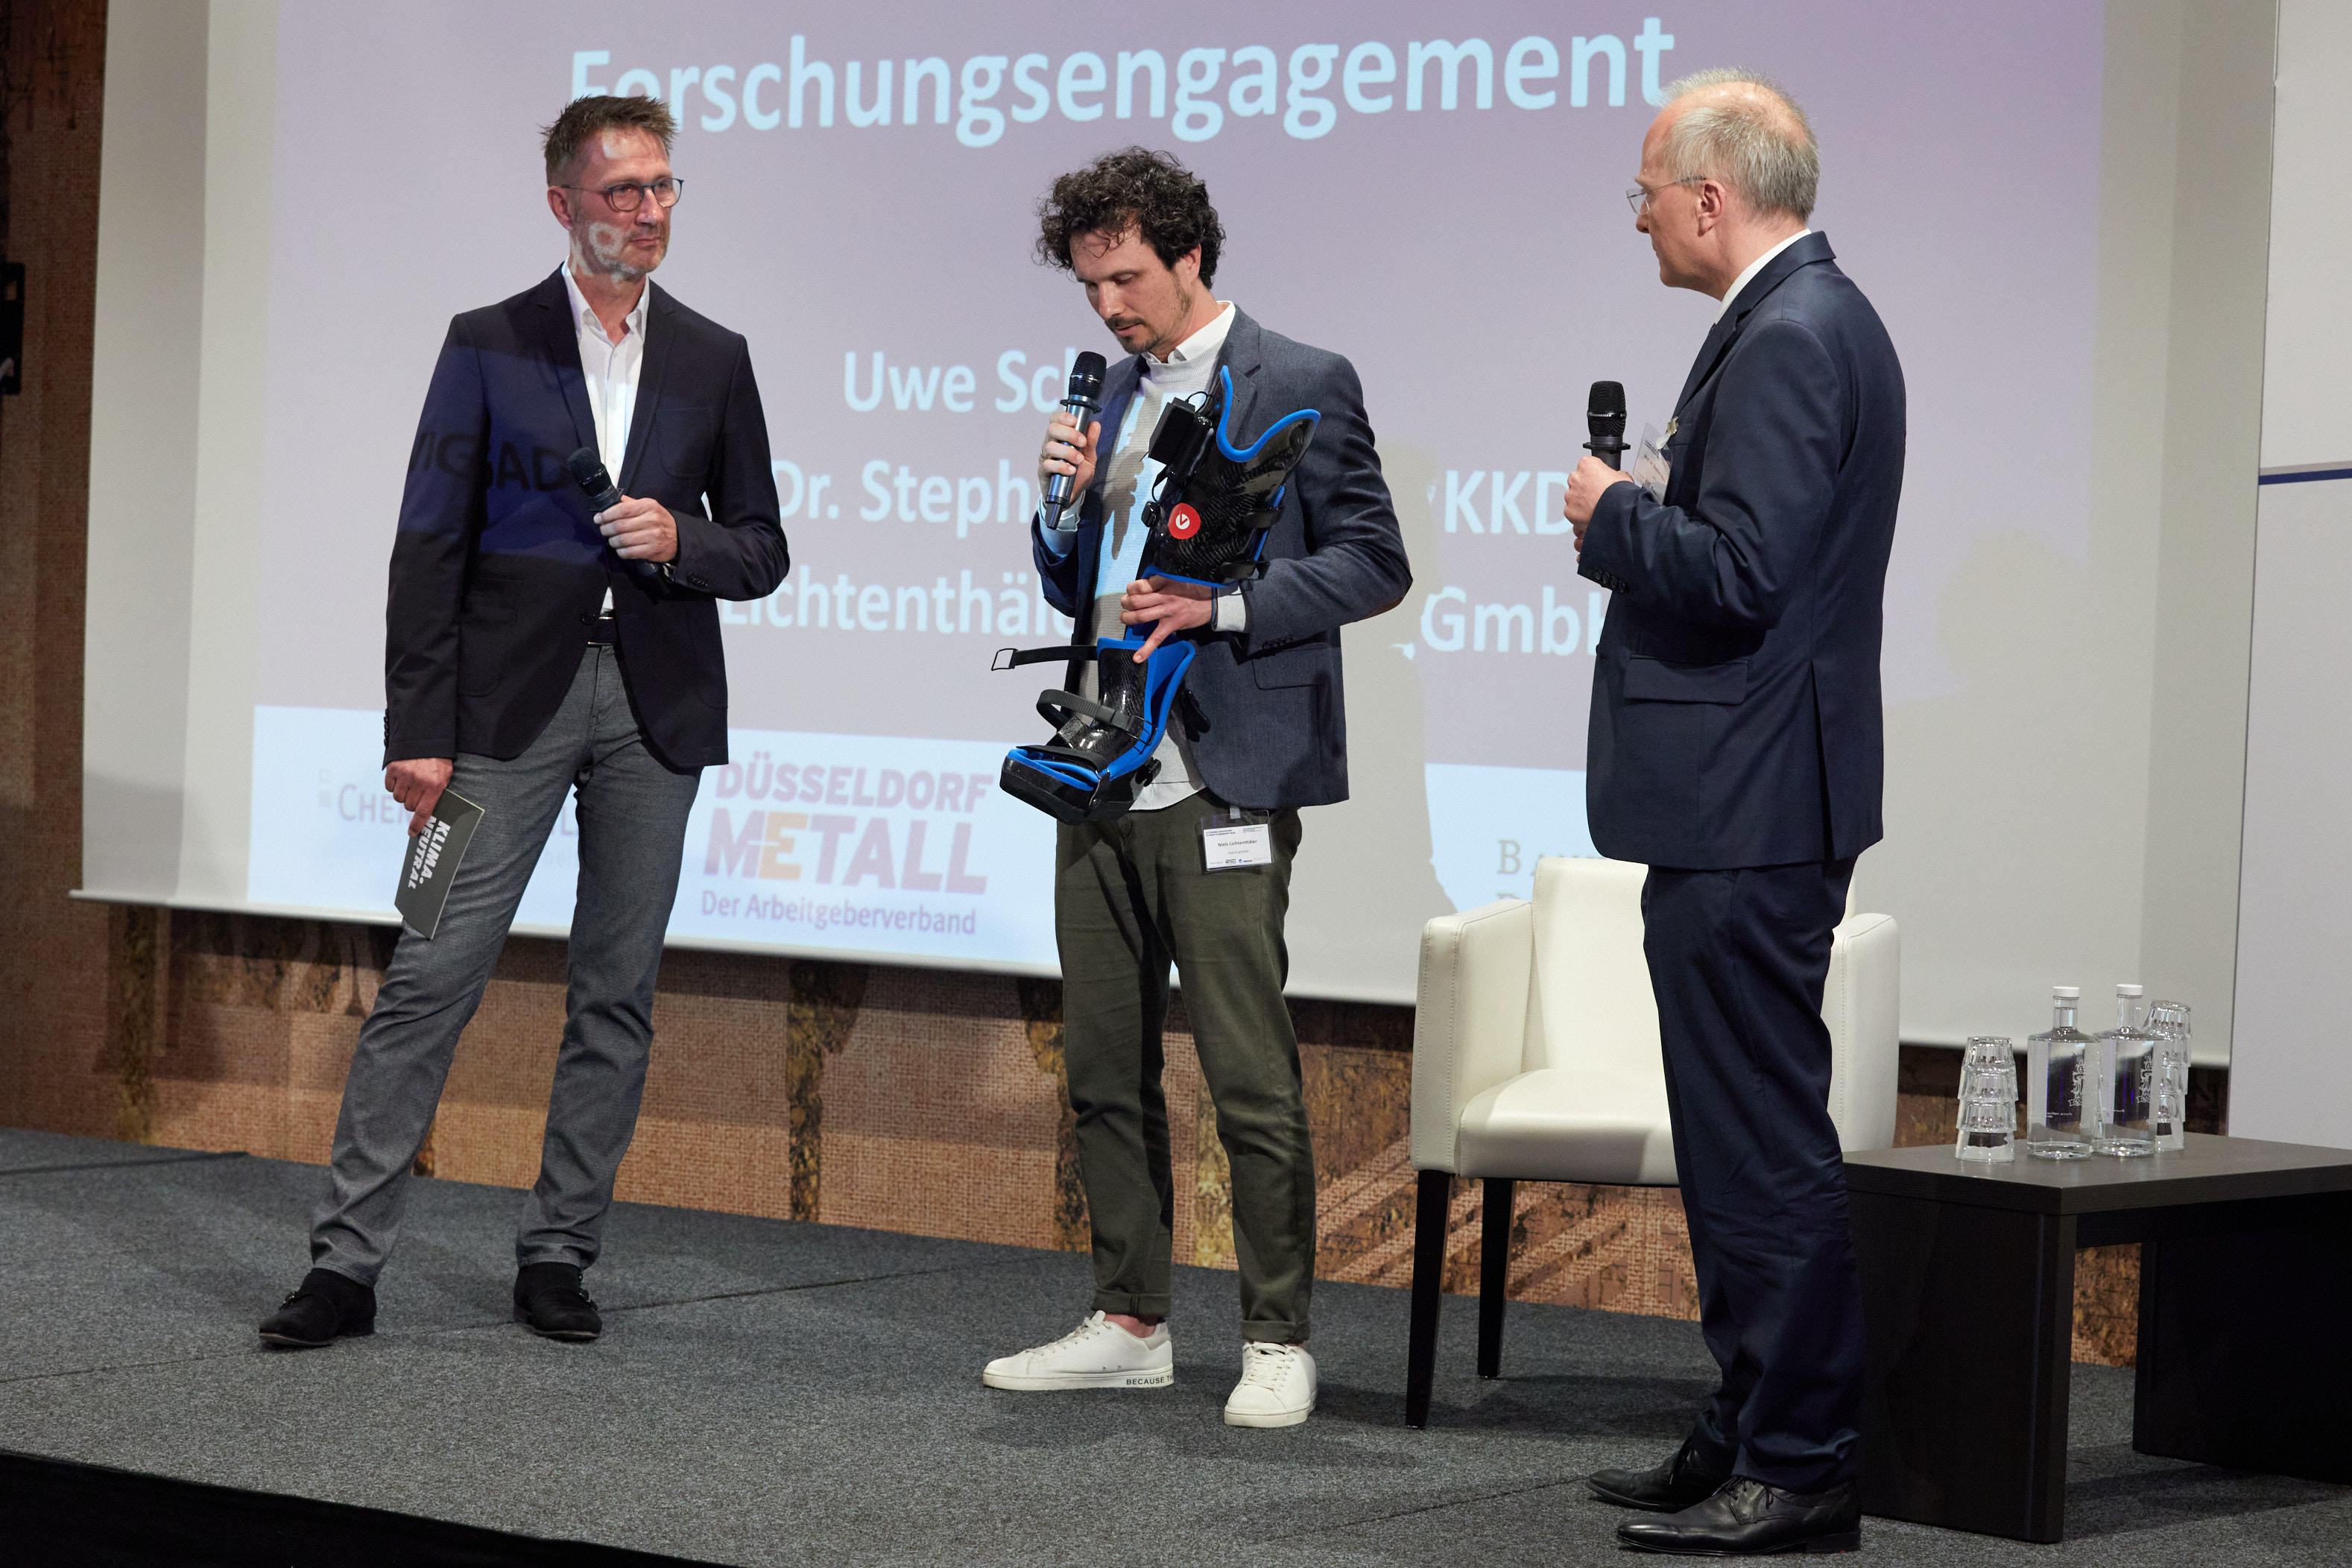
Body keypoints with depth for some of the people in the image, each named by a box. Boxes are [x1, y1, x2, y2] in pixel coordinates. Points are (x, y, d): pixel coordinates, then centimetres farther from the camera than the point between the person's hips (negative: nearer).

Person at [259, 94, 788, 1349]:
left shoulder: (713, 361, 10)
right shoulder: (489, 346, 3)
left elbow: (761, 551, 13)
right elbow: (430, 548, -1)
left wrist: (681, 542, -10)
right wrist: (417, 730, -8)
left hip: (657, 703, 3)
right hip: (512, 693, -3)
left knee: (617, 992, 5)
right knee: (432, 973, -7)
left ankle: (556, 1255, 14)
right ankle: (346, 1259, -4)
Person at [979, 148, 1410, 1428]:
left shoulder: (1303, 386, -4)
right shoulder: (1112, 396, 16)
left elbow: (1373, 564, -7)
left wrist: (1224, 602, -18)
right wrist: (1065, 502, 0)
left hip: (1223, 782, -7)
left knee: (1250, 1078, -6)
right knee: (1104, 1070, 11)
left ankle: (1277, 1339, 2)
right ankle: (1130, 1324, 20)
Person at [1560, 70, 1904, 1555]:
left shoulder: (1791, 338, -17)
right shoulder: (1817, 317, 16)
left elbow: (1738, 574, -24)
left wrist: (1613, 512, -9)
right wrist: (1639, 517, 11)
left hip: (1748, 817, -11)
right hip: (1748, 806, 11)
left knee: (1765, 1142, -6)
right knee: (1743, 1136, 16)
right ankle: (1755, 1436, 24)